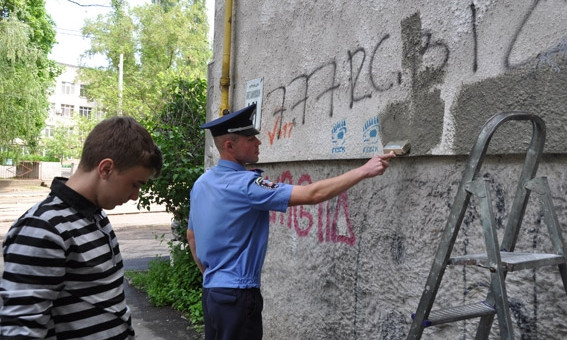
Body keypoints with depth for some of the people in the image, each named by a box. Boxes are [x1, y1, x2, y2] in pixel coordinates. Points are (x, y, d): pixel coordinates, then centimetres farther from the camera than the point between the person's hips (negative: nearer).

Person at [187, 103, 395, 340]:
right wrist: (363, 171, -20)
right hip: (237, 295, -9)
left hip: (211, 291, 9)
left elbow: (191, 235, 16)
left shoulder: (201, 183, 5)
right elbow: (311, 194, -25)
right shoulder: (245, 184, -21)